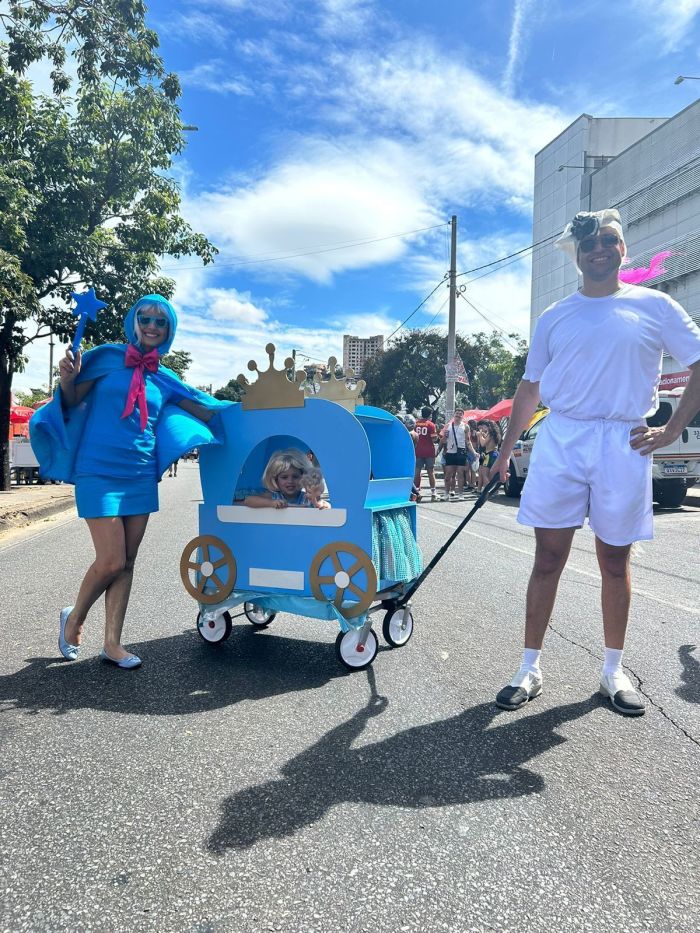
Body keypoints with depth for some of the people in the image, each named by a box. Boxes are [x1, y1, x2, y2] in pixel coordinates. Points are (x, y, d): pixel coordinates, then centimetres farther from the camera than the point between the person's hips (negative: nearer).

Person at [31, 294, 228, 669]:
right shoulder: (108, 356, -1)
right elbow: (72, 402, -1)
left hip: (141, 477, 5)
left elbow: (208, 412, 15)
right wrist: (67, 379, -20)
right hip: (99, 473, -4)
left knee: (127, 562, 7)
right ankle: (75, 618, 22)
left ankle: (112, 643, 19)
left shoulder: (165, 380, 9)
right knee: (111, 561, -7)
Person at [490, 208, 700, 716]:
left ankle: (614, 671, 23)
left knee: (615, 562, 8)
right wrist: (505, 451, 10)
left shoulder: (655, 306, 6)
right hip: (559, 444, 1)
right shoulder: (554, 317, 11)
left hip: (624, 446, 0)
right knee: (548, 559, 1)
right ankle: (530, 668, 12)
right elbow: (529, 390, 14)